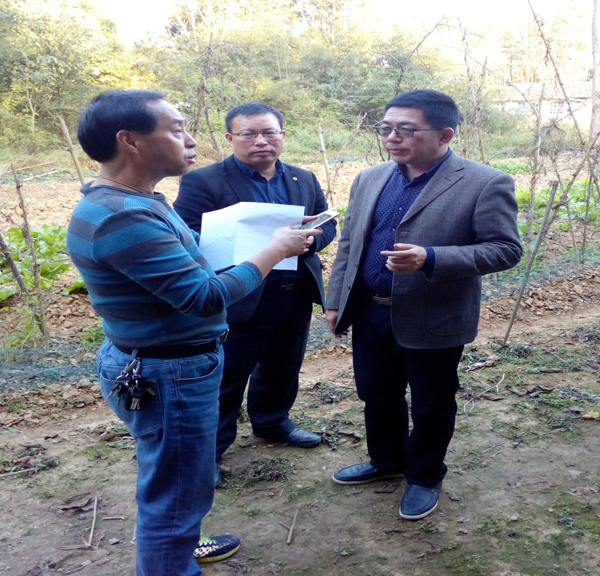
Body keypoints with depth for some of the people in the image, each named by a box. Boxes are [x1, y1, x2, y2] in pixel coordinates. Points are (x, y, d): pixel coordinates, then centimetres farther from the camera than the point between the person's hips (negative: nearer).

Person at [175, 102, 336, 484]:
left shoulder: (304, 180, 9)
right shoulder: (203, 181, -11)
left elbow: (327, 224, 11)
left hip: (297, 297, 6)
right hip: (239, 302, -6)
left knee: (283, 370, 22)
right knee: (225, 379, 7)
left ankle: (272, 422, 47)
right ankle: (209, 448, 26)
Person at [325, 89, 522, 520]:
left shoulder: (486, 184, -12)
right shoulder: (370, 180, 6)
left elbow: (505, 249, -16)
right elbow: (349, 243, 12)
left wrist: (430, 258, -28)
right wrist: (337, 300, 9)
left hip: (433, 322, -5)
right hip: (369, 314, 5)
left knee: (431, 407, 13)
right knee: (378, 397, 20)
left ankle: (425, 477, 36)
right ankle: (386, 461, 44)